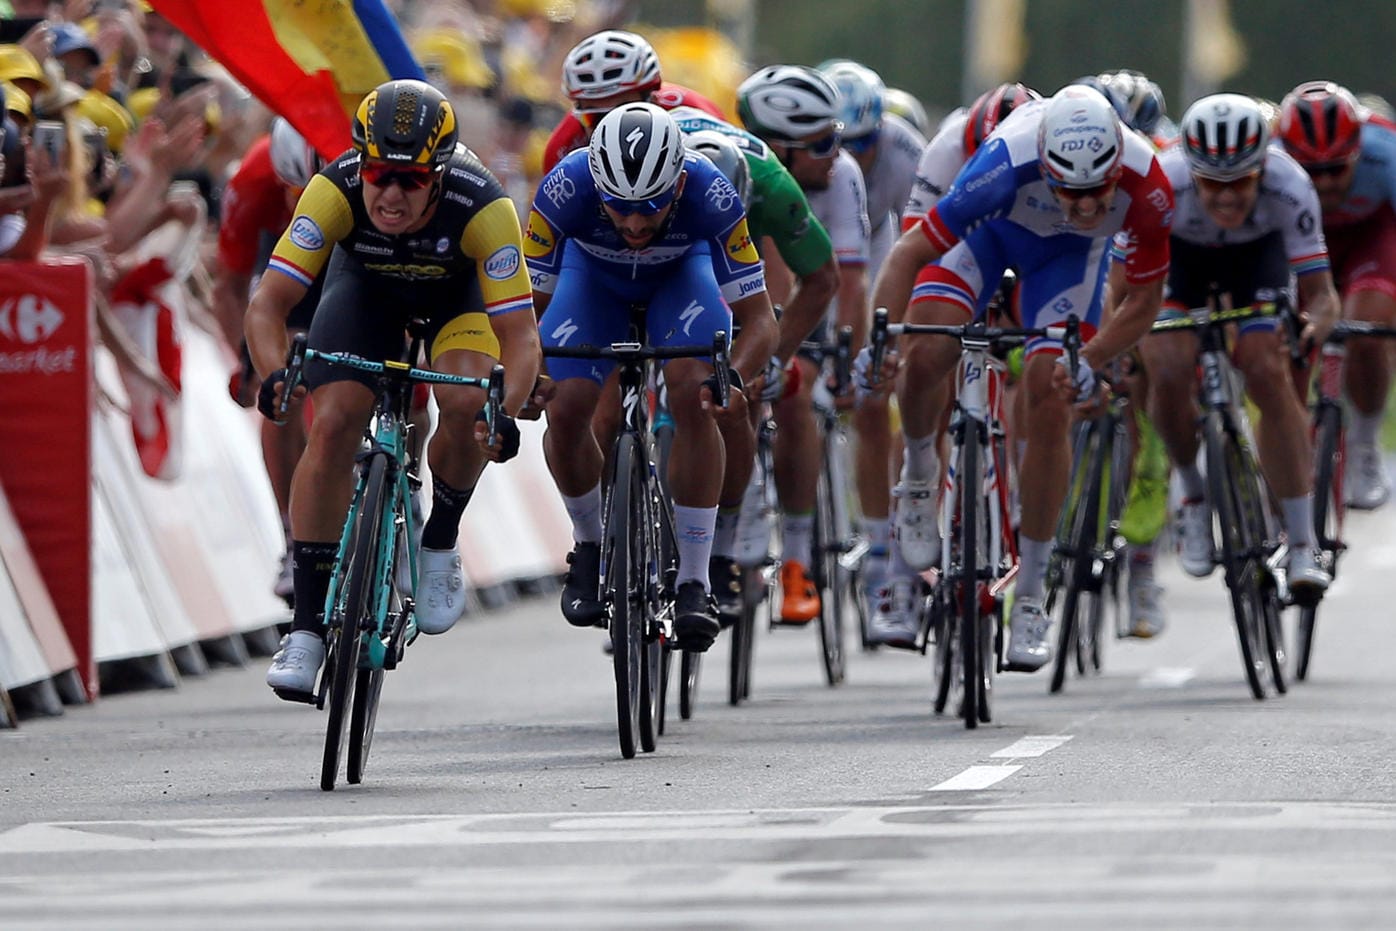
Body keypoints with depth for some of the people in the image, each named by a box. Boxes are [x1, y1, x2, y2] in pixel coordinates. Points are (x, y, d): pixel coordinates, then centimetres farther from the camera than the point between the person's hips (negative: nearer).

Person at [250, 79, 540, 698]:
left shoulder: (481, 207, -39)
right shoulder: (336, 190, -36)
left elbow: (520, 334, -38)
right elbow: (268, 304, -36)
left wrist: (505, 411, -56)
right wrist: (275, 376, -55)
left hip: (458, 286, -1)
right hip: (366, 280, 1)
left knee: (467, 404, -29)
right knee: (331, 427, -18)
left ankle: (440, 544, 0)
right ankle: (307, 626, -10)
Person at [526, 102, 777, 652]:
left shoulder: (710, 194, -38)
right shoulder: (566, 188, -38)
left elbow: (760, 320, -32)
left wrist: (733, 378, -51)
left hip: (682, 270, -1)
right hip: (593, 271, 1)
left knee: (692, 398, -25)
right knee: (566, 410, -18)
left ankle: (694, 584, -16)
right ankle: (589, 546, 11)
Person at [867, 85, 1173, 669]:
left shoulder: (1148, 192, -36)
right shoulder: (1008, 162, -42)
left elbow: (1143, 302, -20)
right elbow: (911, 250, -34)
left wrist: (1088, 362, -35)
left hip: (1069, 251, 1)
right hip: (991, 226, -1)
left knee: (1050, 404, -11)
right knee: (925, 356, -25)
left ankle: (1030, 600, -2)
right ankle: (919, 474, 9)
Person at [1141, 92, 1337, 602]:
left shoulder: (1289, 187, -37)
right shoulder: (1161, 185, -39)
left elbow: (1319, 291, -33)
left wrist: (1316, 321, -55)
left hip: (1257, 252, 0)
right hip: (1178, 252, 0)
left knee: (1269, 375, -20)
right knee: (1169, 374, -22)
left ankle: (1303, 547, -13)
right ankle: (1192, 492, 9)